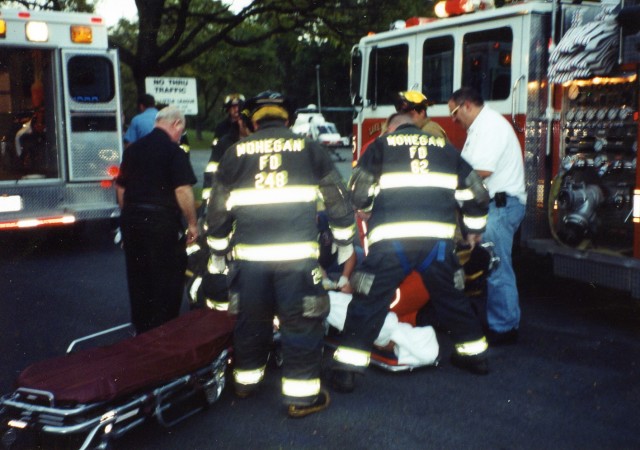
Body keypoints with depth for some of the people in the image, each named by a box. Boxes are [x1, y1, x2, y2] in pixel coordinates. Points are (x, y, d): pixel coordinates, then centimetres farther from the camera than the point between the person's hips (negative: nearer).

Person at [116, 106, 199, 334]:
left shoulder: (133, 149, 10)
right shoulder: (174, 151, -11)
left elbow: (120, 187, 16)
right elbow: (183, 190, -18)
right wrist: (192, 224, -9)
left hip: (132, 221, 7)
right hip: (162, 221, -7)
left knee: (138, 279, 17)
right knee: (167, 281, 5)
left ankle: (141, 329, 28)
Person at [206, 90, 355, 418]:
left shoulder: (235, 153, 9)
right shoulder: (309, 149, 6)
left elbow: (217, 207, 11)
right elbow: (337, 197, 10)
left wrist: (218, 247, 23)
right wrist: (344, 237, 21)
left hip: (249, 254, 2)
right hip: (297, 255, -2)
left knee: (251, 318, 18)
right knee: (302, 322, 6)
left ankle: (246, 380, 34)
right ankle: (302, 396, 10)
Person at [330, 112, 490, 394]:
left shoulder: (381, 145, 12)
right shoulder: (445, 147, 22)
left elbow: (358, 194, 4)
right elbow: (476, 192, 22)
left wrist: (369, 208, 26)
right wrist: (474, 228, 37)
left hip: (391, 237, -3)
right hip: (437, 236, 3)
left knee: (370, 300, 3)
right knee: (452, 296, 22)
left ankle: (347, 368, 2)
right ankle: (474, 353, 34)